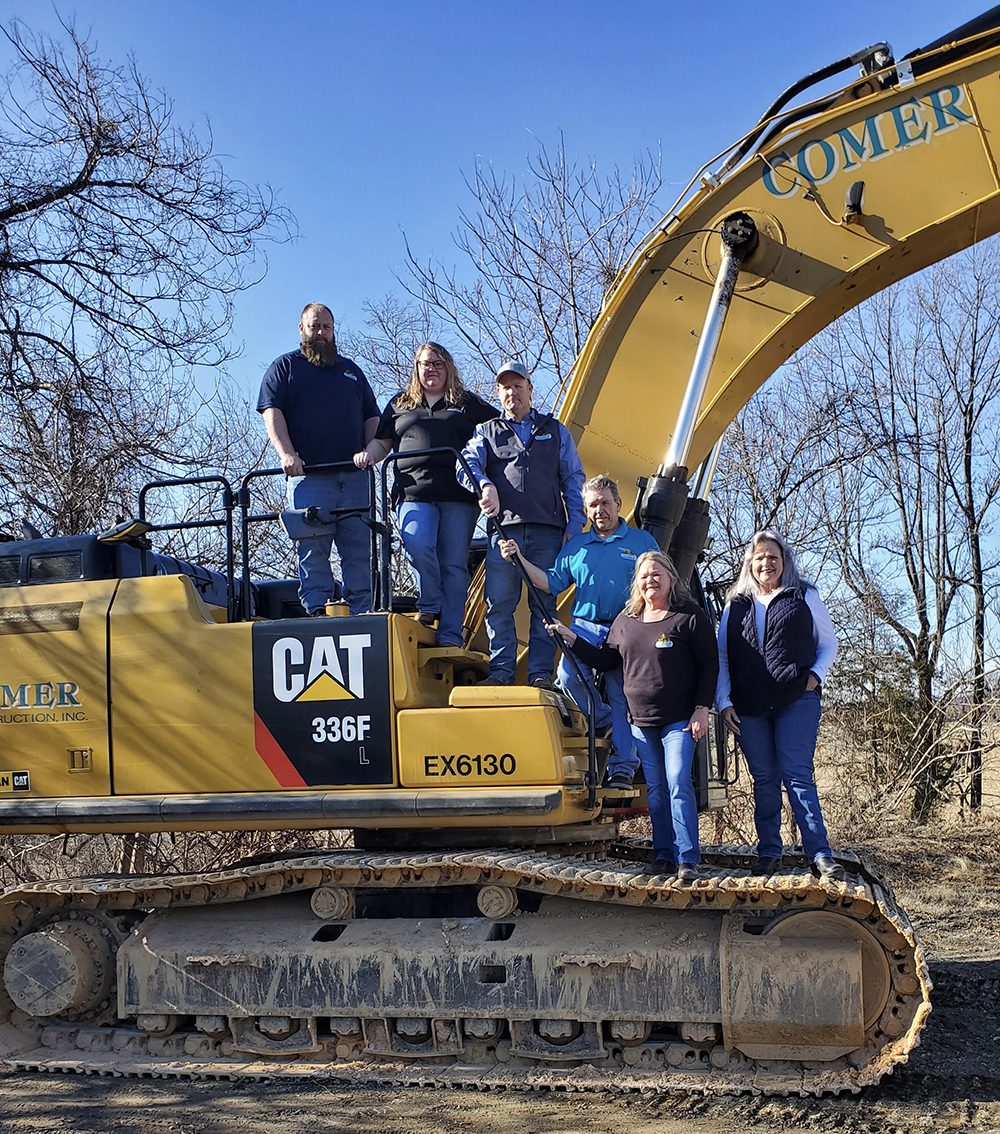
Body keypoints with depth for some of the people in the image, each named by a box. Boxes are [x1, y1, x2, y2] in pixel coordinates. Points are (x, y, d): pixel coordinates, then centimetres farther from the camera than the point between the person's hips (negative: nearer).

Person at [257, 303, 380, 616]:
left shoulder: (350, 369, 26)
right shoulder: (285, 367, 13)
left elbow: (372, 417, 22)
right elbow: (271, 412, 0)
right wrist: (287, 454, -15)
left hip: (354, 476, 4)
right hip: (308, 475, -3)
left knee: (359, 549, 0)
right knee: (312, 548, -8)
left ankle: (362, 612, 1)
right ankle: (316, 612, -8)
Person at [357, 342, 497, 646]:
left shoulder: (468, 404, 18)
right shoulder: (400, 405, 22)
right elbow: (381, 442, 25)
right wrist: (368, 455, 2)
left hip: (459, 496, 0)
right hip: (414, 492, 1)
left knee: (454, 563, -5)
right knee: (418, 545, -25)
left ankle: (450, 636, -2)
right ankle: (430, 606, -4)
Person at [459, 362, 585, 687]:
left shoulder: (556, 431, 19)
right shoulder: (486, 432, 19)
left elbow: (573, 480, 16)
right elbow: (467, 463, 0)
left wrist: (575, 526, 4)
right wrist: (485, 485, -23)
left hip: (548, 530, 0)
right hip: (504, 529, 0)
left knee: (544, 605, -1)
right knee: (499, 604, -5)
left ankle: (540, 674, 1)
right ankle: (501, 671, 0)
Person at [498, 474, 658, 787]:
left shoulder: (642, 541, 10)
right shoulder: (575, 545, 16)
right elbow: (551, 582, 9)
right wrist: (520, 559, -4)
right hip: (584, 626, 2)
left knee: (622, 696, -3)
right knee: (568, 676, -24)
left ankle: (622, 767, 2)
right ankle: (603, 721, 2)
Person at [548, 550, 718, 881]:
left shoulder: (690, 616, -5)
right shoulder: (625, 621, 11)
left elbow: (709, 665, -6)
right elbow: (604, 660, 17)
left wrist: (702, 709, -12)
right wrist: (571, 638, 9)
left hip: (679, 720, -5)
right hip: (641, 721, 5)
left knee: (679, 784, -13)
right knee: (655, 789, 8)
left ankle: (688, 860, -11)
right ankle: (664, 855, 15)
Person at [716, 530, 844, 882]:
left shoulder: (804, 596, 10)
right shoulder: (736, 605, 13)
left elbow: (828, 642, 14)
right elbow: (720, 658, 13)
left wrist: (816, 675, -4)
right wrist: (723, 702, 3)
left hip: (796, 702, -2)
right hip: (749, 708, 3)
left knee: (797, 775, -11)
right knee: (764, 779, 6)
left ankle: (820, 854, -11)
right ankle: (769, 852, 13)